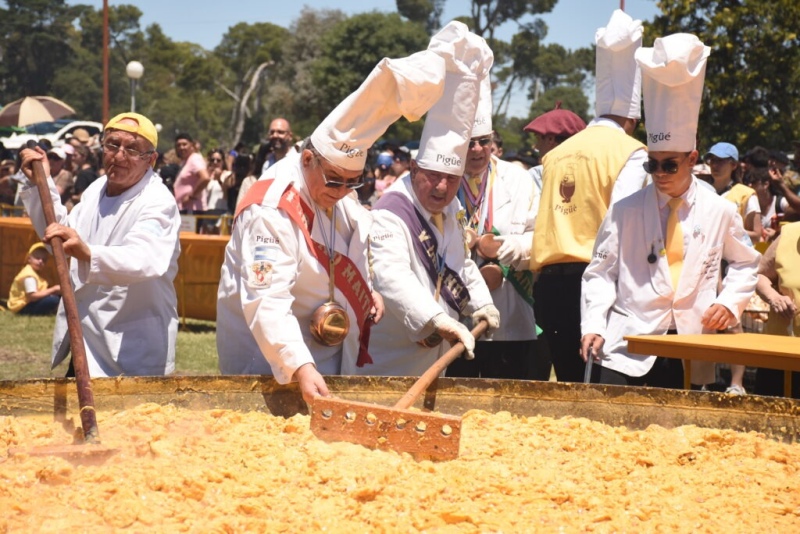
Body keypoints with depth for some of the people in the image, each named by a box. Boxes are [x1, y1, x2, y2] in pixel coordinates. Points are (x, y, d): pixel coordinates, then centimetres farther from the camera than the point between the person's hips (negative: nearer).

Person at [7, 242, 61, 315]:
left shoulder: (35, 273, 14)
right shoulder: (29, 275, -21)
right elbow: (33, 296, -30)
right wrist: (53, 290, -23)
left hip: (30, 304, 11)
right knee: (53, 300, -29)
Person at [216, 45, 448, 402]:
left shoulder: (336, 192, -1)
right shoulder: (271, 212, -28)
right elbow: (267, 303, -37)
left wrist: (369, 289, 5)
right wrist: (300, 367, -48)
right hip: (272, 357, -8)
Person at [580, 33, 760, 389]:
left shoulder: (720, 212, 8)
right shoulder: (625, 211, 5)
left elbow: (745, 263, 22)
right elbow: (601, 273, 5)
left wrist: (730, 303, 4)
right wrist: (593, 326, -8)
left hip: (691, 354, 1)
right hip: (627, 350, -1)